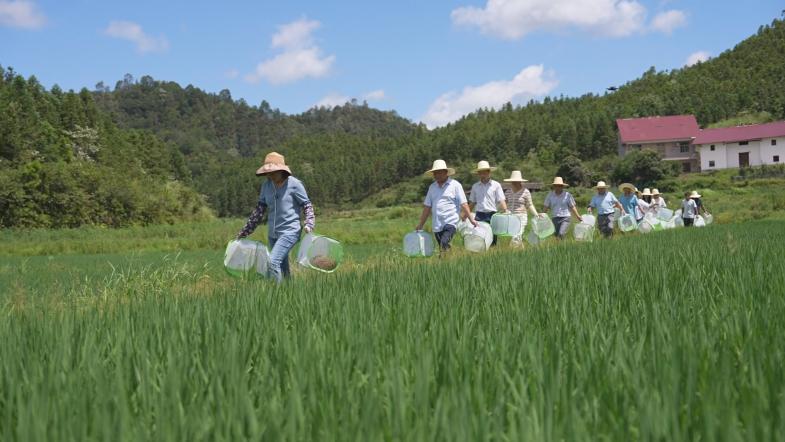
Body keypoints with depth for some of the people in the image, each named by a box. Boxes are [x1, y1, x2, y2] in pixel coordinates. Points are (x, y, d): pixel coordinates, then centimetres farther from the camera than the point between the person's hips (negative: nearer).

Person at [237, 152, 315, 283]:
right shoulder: (266, 185, 6)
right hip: (273, 233, 6)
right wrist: (245, 231, 15)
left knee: (273, 262, -22)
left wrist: (309, 224, -16)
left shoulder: (294, 184, -10)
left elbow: (307, 205, -1)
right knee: (283, 269, 11)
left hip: (290, 231, -6)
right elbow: (259, 209, 14)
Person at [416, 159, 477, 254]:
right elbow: (427, 207, 18)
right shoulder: (432, 187, 15)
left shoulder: (455, 185, 1)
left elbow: (463, 204, -3)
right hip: (437, 225, 5)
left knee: (444, 243, -25)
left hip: (450, 222, -5)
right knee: (442, 247, 5)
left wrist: (471, 219, -10)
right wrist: (421, 224, 16)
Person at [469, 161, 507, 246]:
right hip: (479, 215, 2)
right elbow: (472, 203, 18)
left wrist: (505, 211, -19)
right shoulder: (475, 186, 12)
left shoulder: (496, 185, 3)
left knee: (492, 241, 2)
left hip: (491, 215, -2)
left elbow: (501, 201, -2)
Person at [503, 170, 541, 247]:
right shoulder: (508, 191, 10)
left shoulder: (525, 192, -1)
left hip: (521, 217, -4)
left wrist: (536, 215, -7)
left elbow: (530, 206, 3)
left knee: (516, 239, -17)